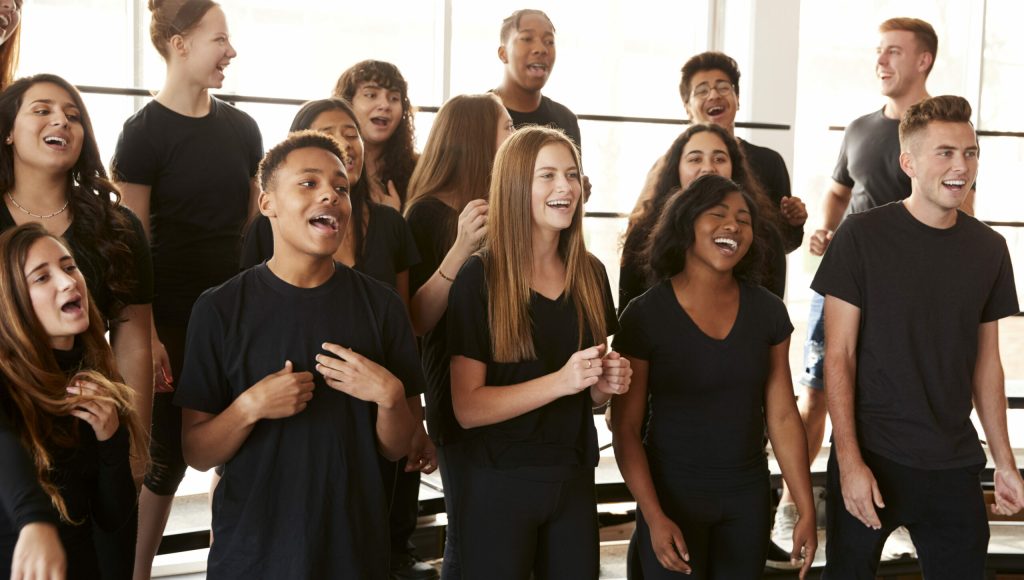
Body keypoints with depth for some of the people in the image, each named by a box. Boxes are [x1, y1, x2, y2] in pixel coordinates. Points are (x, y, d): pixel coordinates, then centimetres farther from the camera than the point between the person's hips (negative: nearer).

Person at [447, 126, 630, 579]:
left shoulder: (591, 275, 3)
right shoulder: (480, 278, -13)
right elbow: (467, 409, -18)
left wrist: (607, 383, -7)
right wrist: (561, 380, -27)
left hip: (574, 482, 5)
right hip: (499, 486, -5)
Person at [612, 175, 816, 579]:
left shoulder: (768, 311, -1)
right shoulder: (645, 316, -12)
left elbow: (782, 417, 1)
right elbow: (626, 428, -10)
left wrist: (807, 510, -1)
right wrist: (655, 517, -17)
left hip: (748, 497, 4)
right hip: (672, 495, -3)